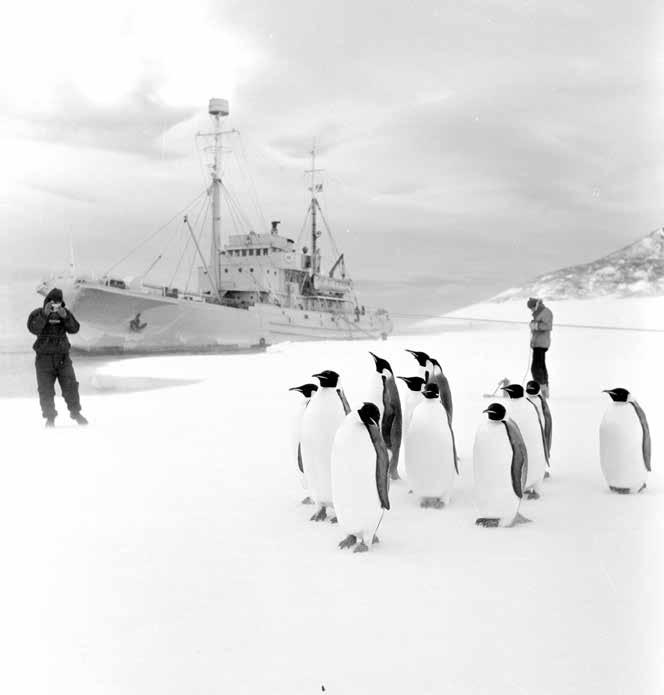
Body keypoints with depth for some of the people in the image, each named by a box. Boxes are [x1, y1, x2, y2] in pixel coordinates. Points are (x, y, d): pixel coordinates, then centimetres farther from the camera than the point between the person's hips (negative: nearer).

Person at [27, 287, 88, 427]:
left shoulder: (65, 313, 6)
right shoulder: (37, 314, -3)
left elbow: (74, 329, -7)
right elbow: (34, 329, -21)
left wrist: (65, 316, -22)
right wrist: (45, 314, -30)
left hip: (63, 357, 2)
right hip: (44, 357, -2)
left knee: (70, 386, -1)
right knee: (46, 390, -1)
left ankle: (76, 413, 13)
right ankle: (50, 418, 11)